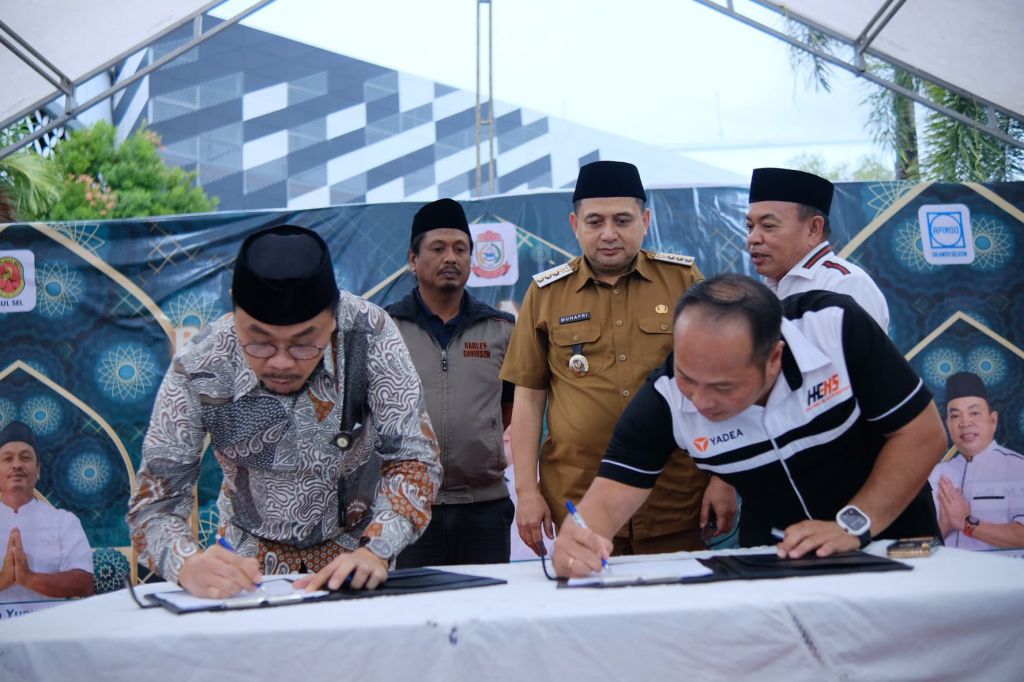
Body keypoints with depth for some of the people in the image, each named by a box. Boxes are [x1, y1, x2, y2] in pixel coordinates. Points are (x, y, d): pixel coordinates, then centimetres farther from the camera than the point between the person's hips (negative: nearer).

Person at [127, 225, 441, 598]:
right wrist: (190, 565, -37)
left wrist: (374, 551, -33)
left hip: (353, 545, 0)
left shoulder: (368, 333, -23)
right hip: (254, 559, 0)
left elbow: (413, 457, -17)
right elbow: (154, 501, -16)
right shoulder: (196, 371, -22)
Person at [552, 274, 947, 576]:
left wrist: (854, 525, -22)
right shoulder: (666, 399, -20)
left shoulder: (835, 327, -23)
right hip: (774, 564, 0)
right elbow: (610, 498, -19)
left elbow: (922, 434, -14)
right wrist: (577, 538, -41)